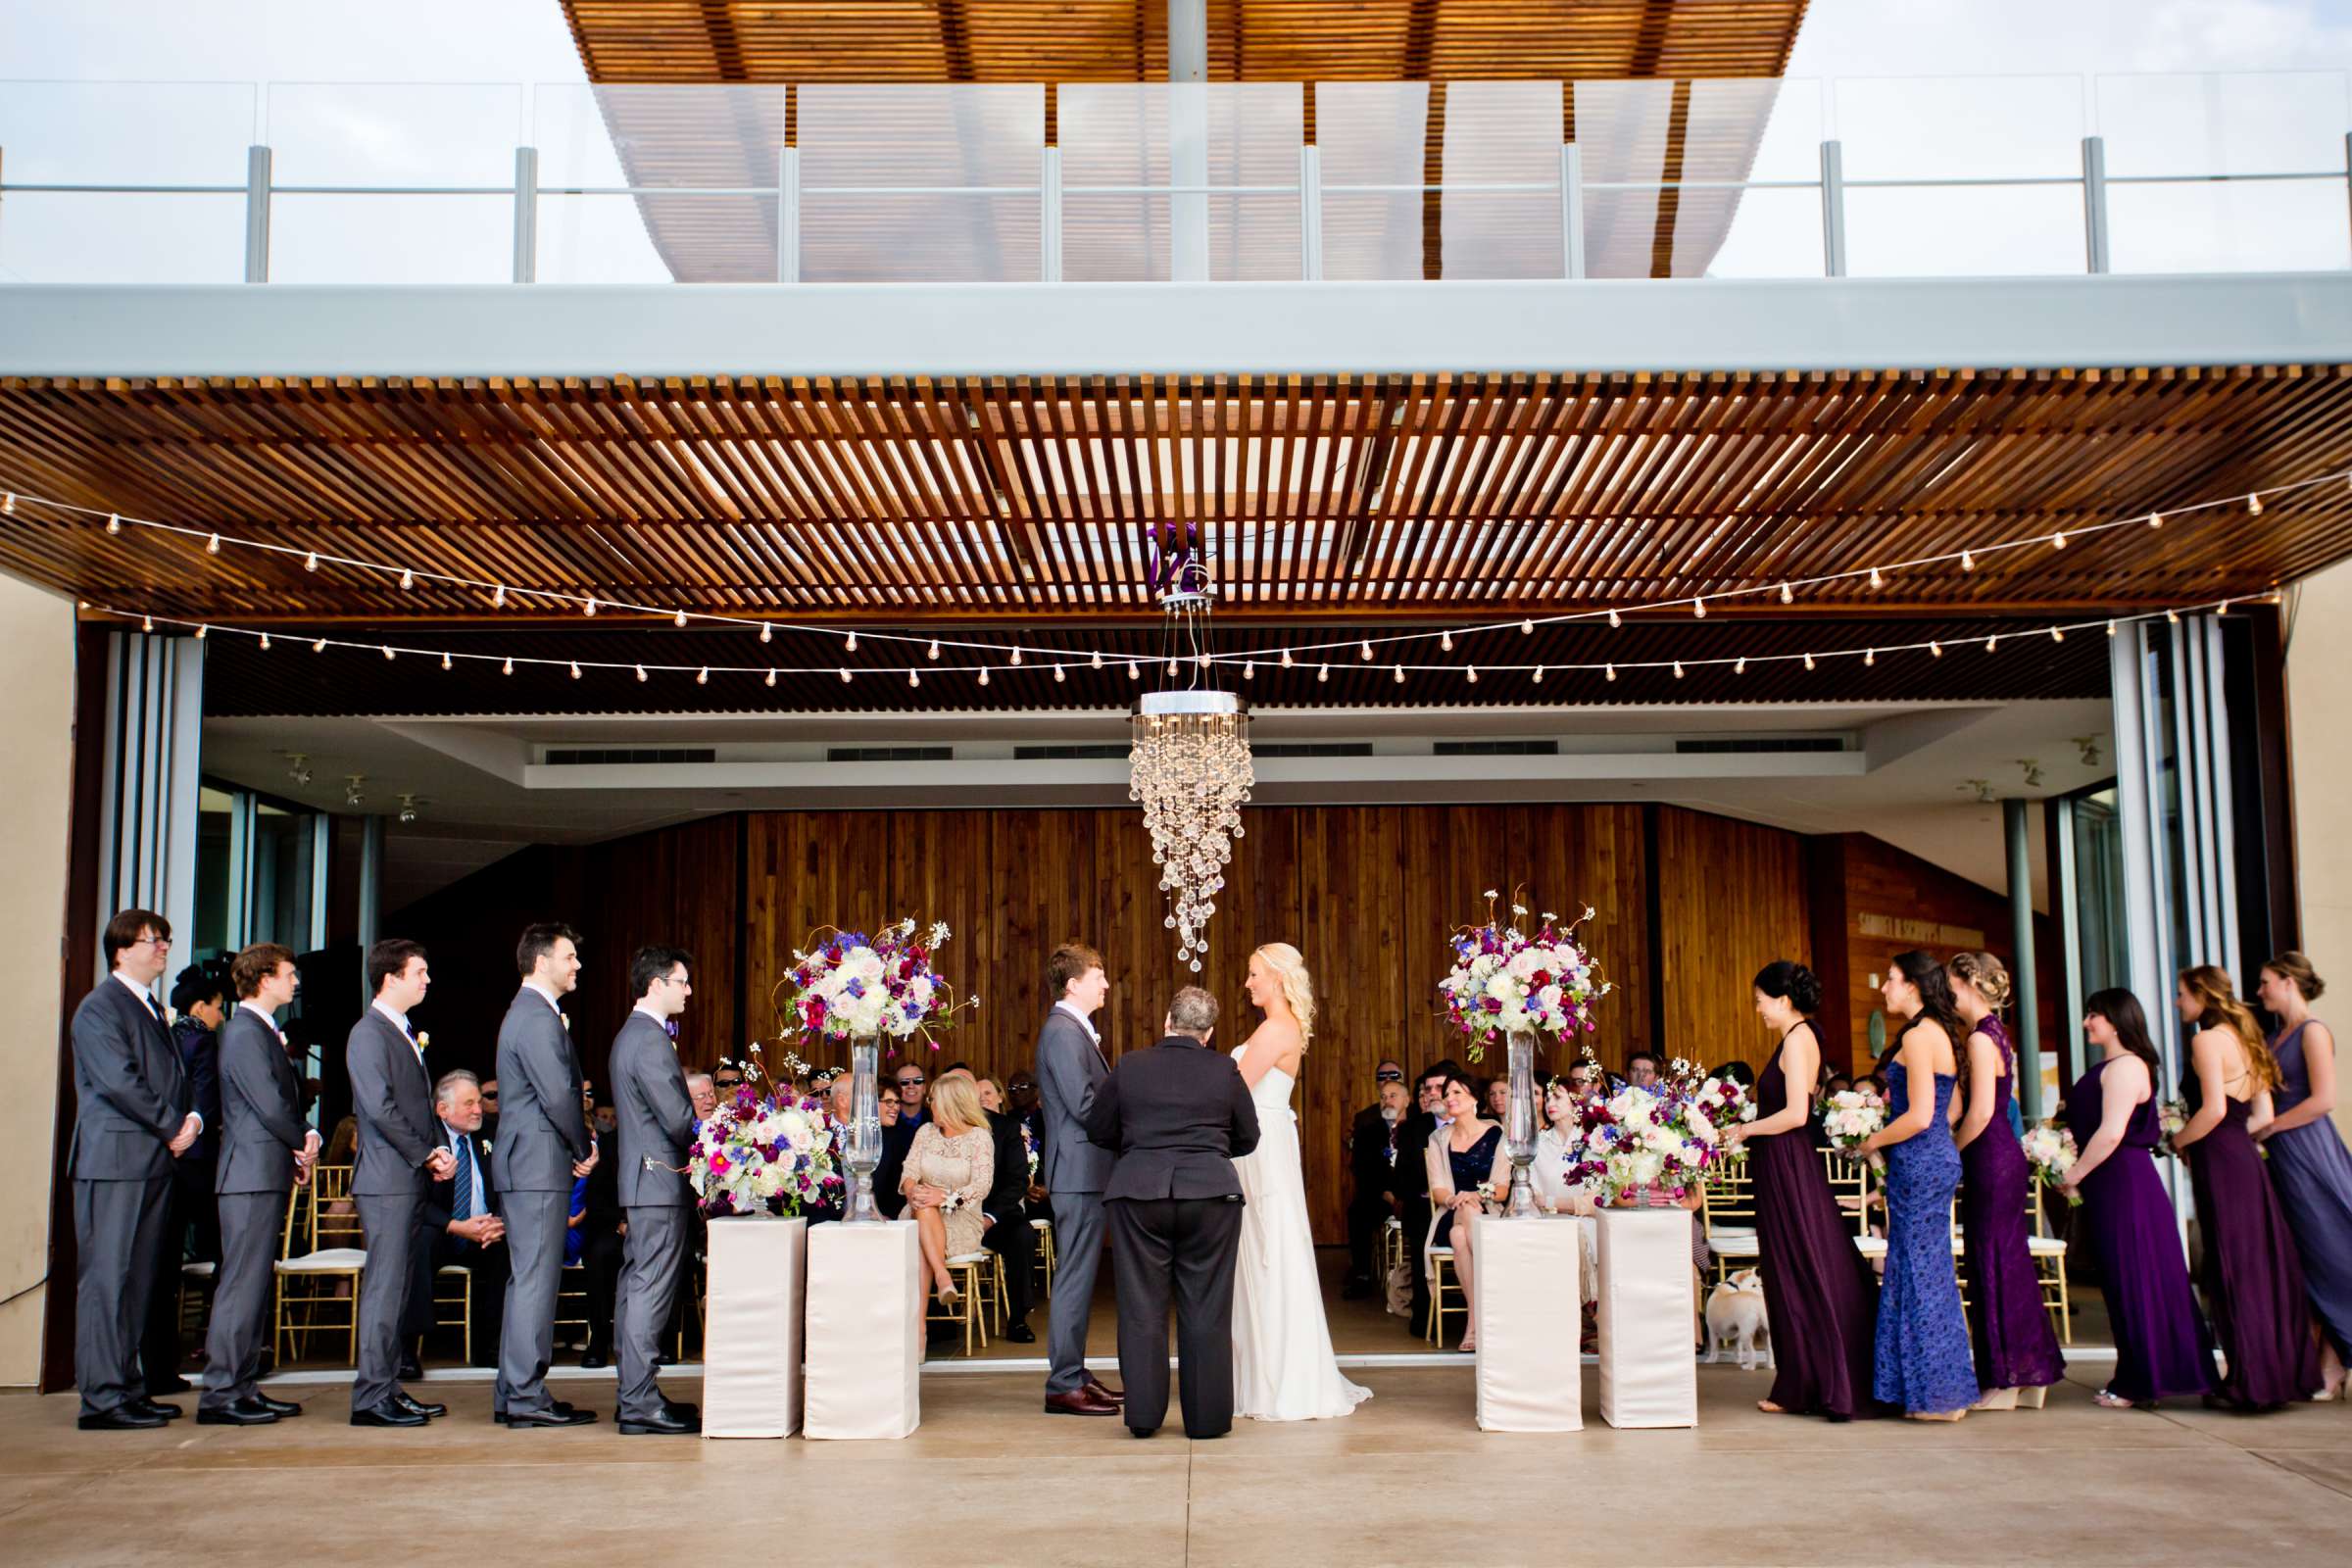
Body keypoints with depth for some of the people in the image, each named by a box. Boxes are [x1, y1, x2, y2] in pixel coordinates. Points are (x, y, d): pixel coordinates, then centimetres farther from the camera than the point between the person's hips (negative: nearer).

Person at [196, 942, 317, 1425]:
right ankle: (219, 1394, -4)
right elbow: (270, 1105, -19)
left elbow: (286, 1100, 19)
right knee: (242, 1284, -8)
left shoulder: (261, 1031, 19)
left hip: (266, 1174, 10)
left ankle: (243, 1386, 17)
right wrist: (303, 1143, -4)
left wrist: (307, 1137, 1)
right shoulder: (245, 1032, -13)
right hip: (253, 1173, -10)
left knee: (254, 1283, 12)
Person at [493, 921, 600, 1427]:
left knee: (526, 1280, 13)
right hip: (540, 1163, -11)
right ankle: (526, 1396, -3)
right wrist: (585, 1149, -8)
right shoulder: (538, 1018, -15)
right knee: (536, 1279, -7)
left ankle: (511, 1394, 19)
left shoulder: (533, 1013, 19)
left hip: (527, 1164, 11)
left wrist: (580, 1144, 9)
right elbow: (558, 1095, -21)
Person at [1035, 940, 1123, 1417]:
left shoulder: (1074, 1029, 18)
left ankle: (1073, 1374, 21)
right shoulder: (1062, 1031, -15)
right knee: (1075, 1278, -7)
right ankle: (1064, 1386, -3)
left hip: (1085, 1173, 11)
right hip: (1080, 1172, -11)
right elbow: (1085, 1105, -22)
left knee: (1078, 1277, 14)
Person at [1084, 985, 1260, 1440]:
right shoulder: (1225, 1071, 2)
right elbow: (1247, 1139, 12)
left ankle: (1143, 1413, 9)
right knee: (1206, 1308, 6)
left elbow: (1097, 1131, 10)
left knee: (1141, 1306, 7)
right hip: (1211, 1195, 0)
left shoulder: (1130, 1066, 2)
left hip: (1138, 1195, 0)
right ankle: (1207, 1417, 9)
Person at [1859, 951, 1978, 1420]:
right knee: (1930, 1272, 13)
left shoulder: (1918, 1035, -15)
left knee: (1920, 1273, -2)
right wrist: (1885, 1102, 17)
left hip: (1918, 1165, -10)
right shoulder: (1939, 1032, 15)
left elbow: (1919, 1117, -20)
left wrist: (1873, 1141, -7)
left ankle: (1937, 1395, 4)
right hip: (1937, 1159, 10)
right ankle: (1943, 1389, 17)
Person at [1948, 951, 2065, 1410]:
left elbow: (1980, 1112, -21)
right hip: (2005, 1156, 10)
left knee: (1992, 1264, -3)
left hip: (1990, 1161, -10)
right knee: (2009, 1263, 13)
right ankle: (2029, 1374, 20)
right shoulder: (1995, 1034, 14)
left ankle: (2003, 1381, 4)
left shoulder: (1980, 1038, -15)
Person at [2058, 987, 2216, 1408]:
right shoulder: (2109, 1067, 16)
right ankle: (2137, 1378, 19)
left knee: (2134, 1280, -2)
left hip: (2124, 1184, -10)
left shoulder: (2125, 1066, -13)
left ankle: (2142, 1382, 5)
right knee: (2122, 1280, 12)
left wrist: (2074, 1175, -13)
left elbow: (2110, 1133, -20)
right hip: (2113, 1186, 10)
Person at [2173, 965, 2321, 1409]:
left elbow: (2214, 1109, -19)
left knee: (2232, 1269, -3)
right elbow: (2263, 1114, 15)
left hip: (2220, 1163, -9)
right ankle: (2284, 1369, 18)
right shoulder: (2243, 1039, 16)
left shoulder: (2207, 1039, -11)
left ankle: (2251, 1380, 1)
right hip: (2246, 1158, 9)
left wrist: (2179, 1141, -5)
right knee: (2261, 1264, 12)